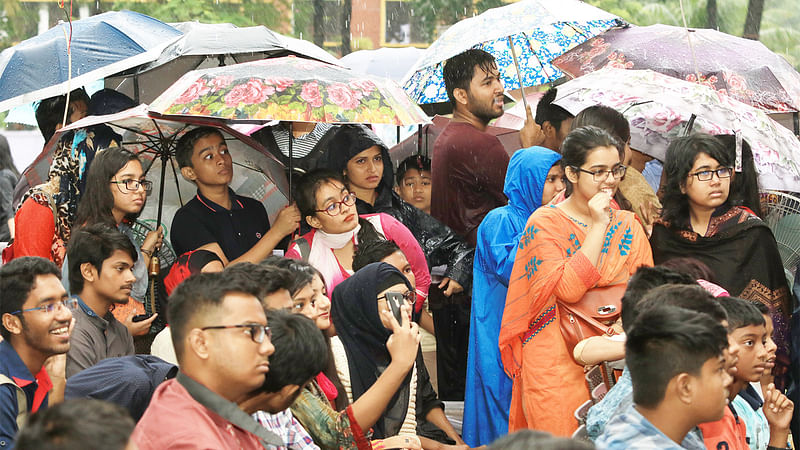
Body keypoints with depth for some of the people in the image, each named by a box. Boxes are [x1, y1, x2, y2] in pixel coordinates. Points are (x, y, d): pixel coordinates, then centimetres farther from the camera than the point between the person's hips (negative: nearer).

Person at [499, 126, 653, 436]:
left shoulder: (628, 226, 11)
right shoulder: (545, 222, -4)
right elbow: (568, 289, -17)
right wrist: (598, 226, -14)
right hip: (558, 361, -4)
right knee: (564, 435, -5)